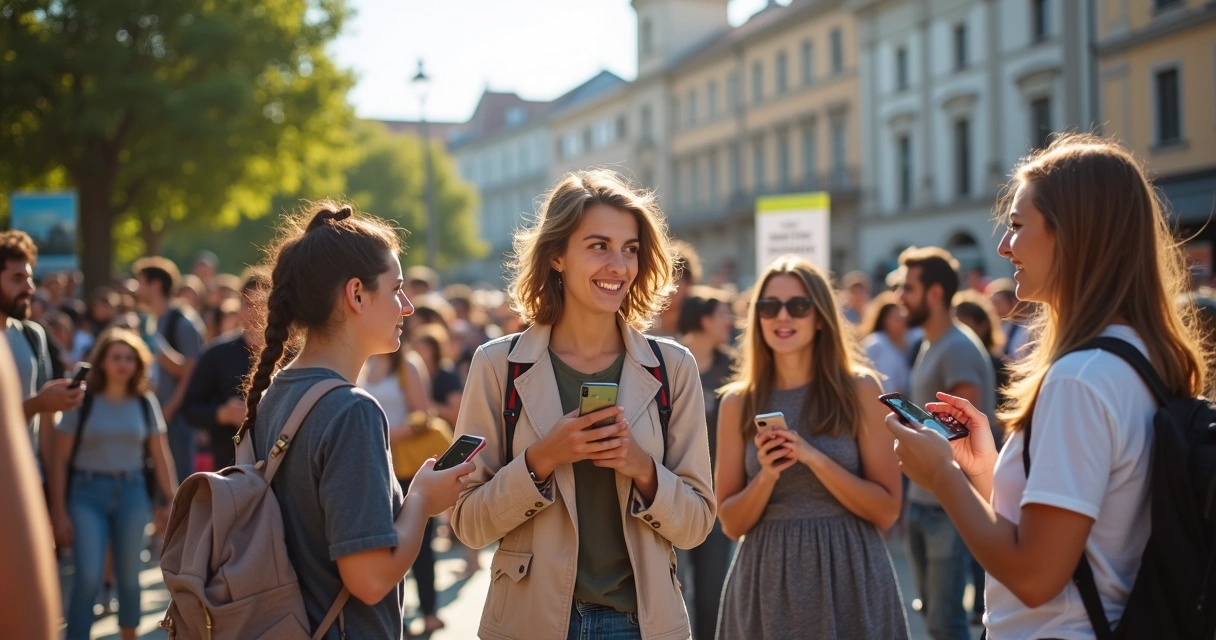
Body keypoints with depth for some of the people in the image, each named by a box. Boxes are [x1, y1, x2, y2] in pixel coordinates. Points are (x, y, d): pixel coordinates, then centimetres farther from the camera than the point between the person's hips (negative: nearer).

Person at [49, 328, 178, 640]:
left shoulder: (145, 403, 4)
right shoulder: (82, 401, -3)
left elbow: (161, 457, 6)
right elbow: (60, 460, -3)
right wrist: (59, 512, -7)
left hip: (131, 493, 3)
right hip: (87, 493, -2)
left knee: (128, 577, 10)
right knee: (89, 578, -14)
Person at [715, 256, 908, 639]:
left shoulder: (859, 389, -2)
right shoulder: (738, 402, 3)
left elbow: (887, 511, -5)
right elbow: (732, 524, 4)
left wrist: (814, 458, -15)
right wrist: (767, 476, -13)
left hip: (849, 577, -1)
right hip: (768, 581, 1)